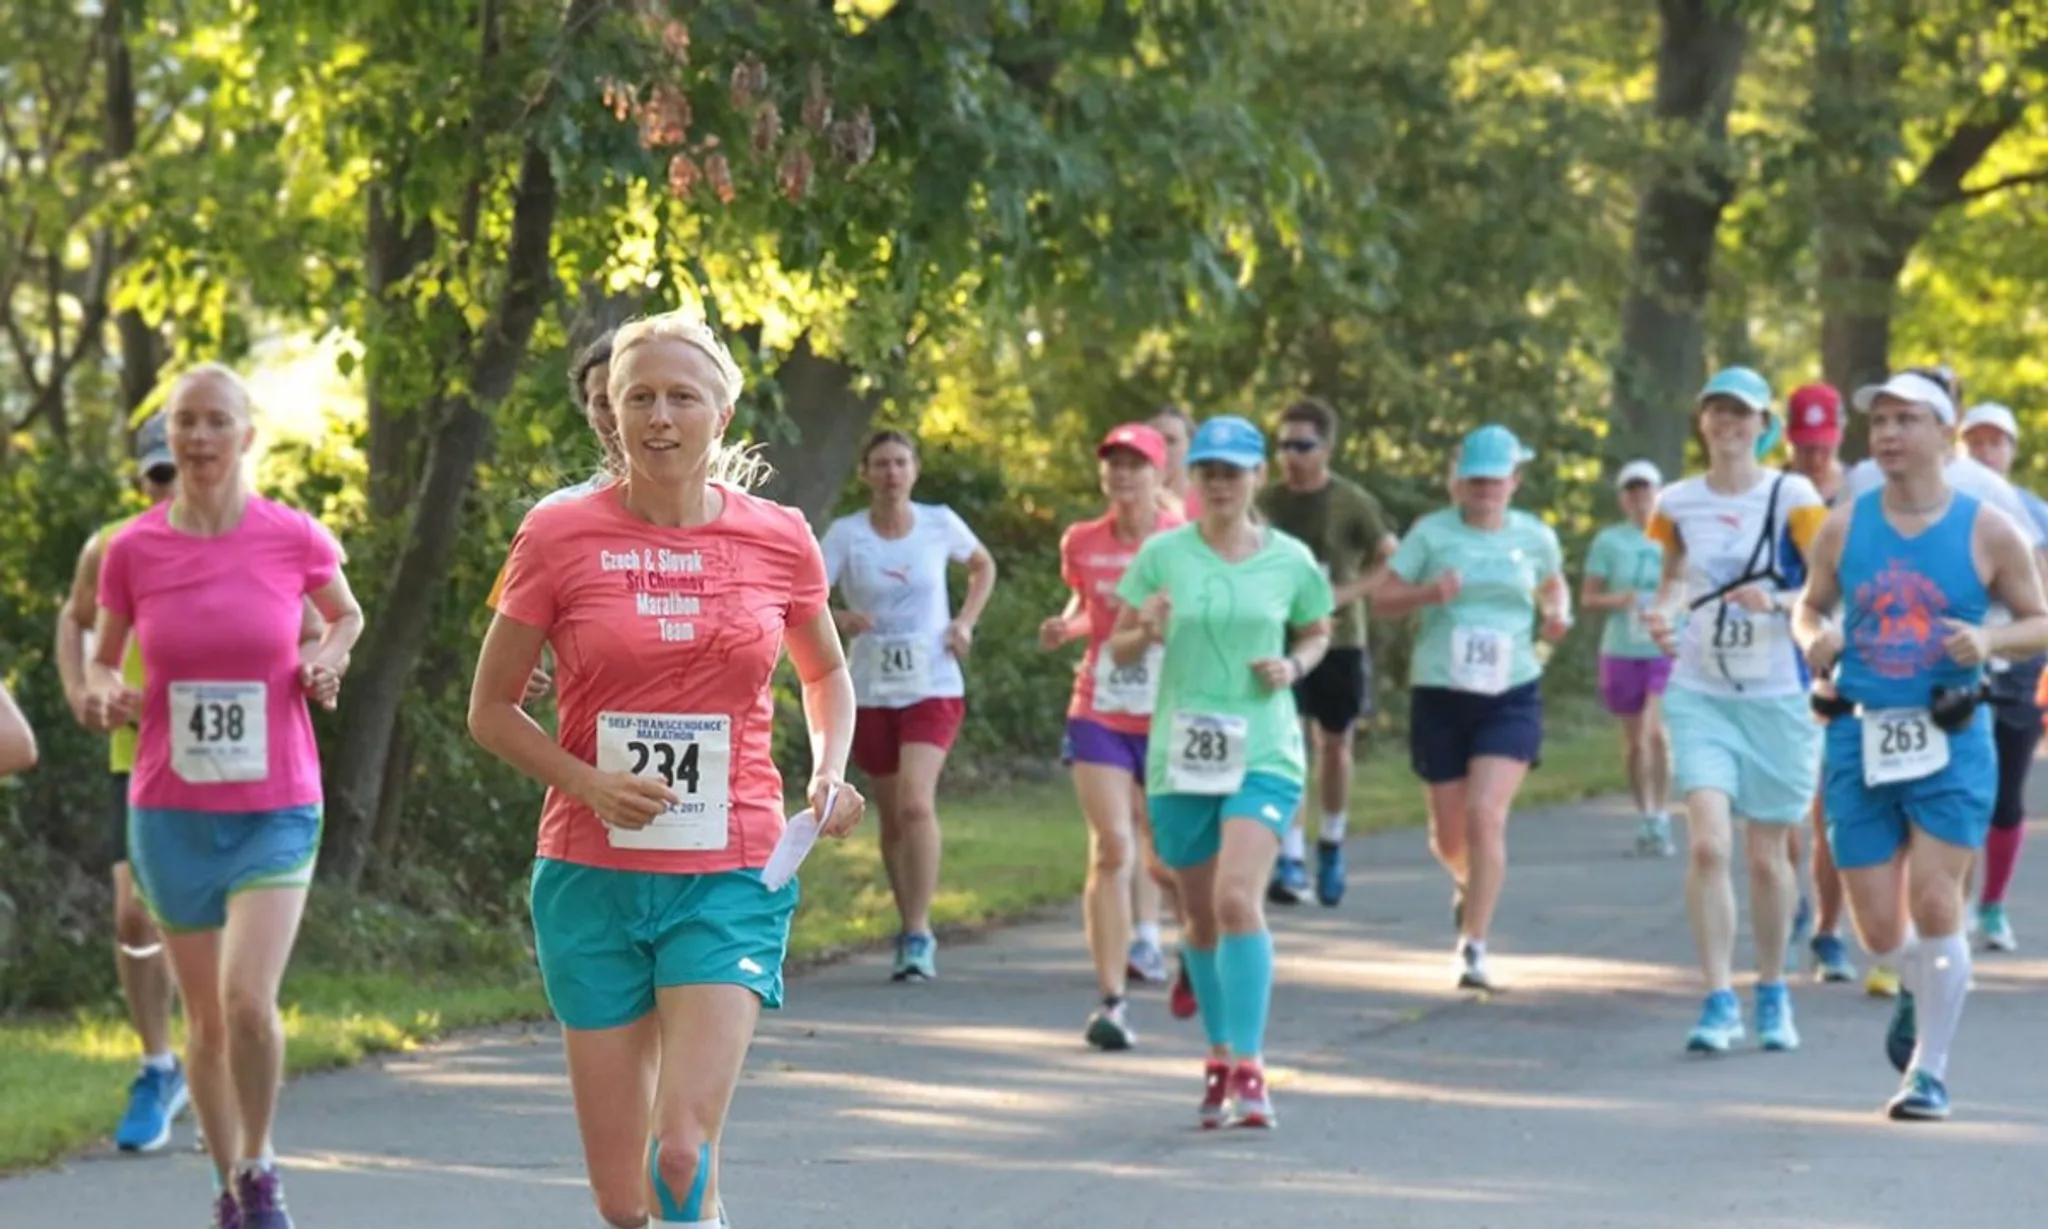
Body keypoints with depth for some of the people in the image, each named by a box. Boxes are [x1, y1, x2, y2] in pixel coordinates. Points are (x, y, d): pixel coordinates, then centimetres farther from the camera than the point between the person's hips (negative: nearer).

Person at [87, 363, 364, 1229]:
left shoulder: (294, 538, -5)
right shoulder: (132, 551, -2)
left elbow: (346, 615, 15)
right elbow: (102, 663, 11)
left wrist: (328, 657, -5)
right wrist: (107, 695, -11)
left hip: (275, 809, -2)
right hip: (170, 814, 2)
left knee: (248, 999, -20)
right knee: (206, 1019, 9)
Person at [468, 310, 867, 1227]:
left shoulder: (779, 540, 1)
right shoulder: (560, 538, -3)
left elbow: (826, 675, 20)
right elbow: (491, 711, 5)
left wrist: (829, 775, 1)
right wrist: (588, 782, -12)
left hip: (730, 881, 0)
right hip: (593, 879, 0)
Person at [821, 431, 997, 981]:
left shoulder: (940, 524, -1)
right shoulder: (846, 534, -5)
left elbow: (984, 566, 18)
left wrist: (966, 621, 3)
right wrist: (837, 619, -32)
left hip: (933, 688, -1)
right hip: (870, 692, 1)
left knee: (916, 802, -20)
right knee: (893, 816, 10)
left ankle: (918, 936, -16)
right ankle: (912, 931, 26)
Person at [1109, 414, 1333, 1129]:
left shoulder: (1291, 561, 0)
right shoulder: (1163, 554, -1)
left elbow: (1317, 634, 18)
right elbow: (1118, 650, 5)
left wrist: (1294, 666, -4)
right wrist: (1147, 631, -18)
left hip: (1264, 753, -2)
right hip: (1180, 754, 2)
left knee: (1238, 896, -20)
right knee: (1200, 914, 11)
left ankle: (1248, 1067, -18)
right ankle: (1220, 1056, 31)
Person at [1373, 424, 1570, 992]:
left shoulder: (1535, 536, 5)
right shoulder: (1431, 532, 0)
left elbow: (1554, 585, 25)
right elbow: (1383, 599, -1)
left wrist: (1556, 616, 3)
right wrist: (1429, 593, -20)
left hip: (1512, 696, -1)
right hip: (1440, 694, 1)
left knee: (1486, 814, -18)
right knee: (1449, 833, 8)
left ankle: (1475, 948, -15)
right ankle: (1467, 884, 46)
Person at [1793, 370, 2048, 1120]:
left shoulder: (1987, 531, -2)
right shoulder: (1844, 527, 5)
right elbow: (1810, 606, 17)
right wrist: (1813, 640, -6)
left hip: (1949, 745, -2)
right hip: (1860, 741, 3)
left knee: (1933, 903, -12)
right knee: (1879, 931, 3)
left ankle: (1930, 1070, 4)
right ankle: (1922, 990, 40)